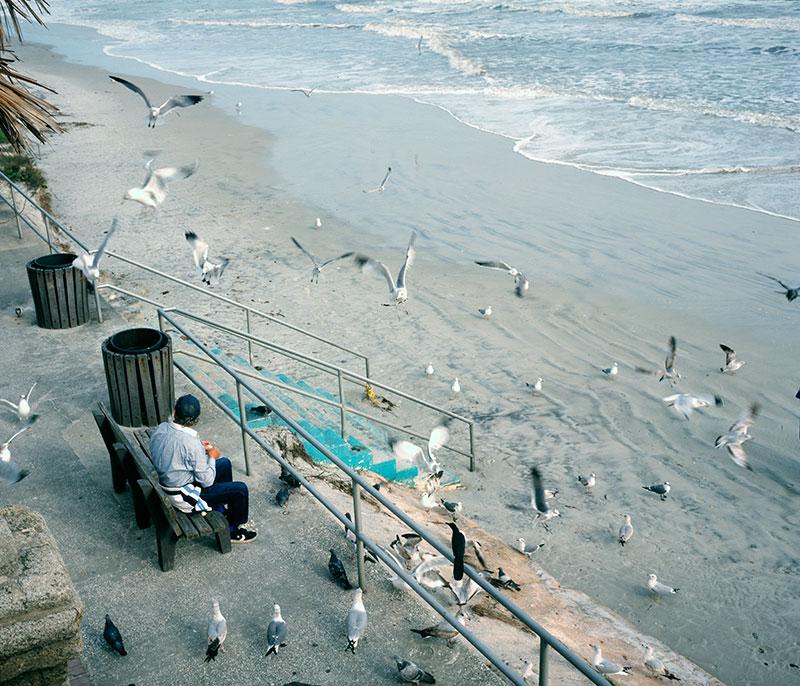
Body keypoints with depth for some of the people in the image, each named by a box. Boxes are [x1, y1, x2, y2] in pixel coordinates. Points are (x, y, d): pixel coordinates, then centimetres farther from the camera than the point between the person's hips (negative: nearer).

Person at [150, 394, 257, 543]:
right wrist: (211, 457, -6)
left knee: (225, 463, 19)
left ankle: (222, 508, 36)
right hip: (185, 497, -8)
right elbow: (207, 481, -22)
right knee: (240, 489, -1)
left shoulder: (160, 429, -10)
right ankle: (234, 531, 22)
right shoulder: (192, 443, -32)